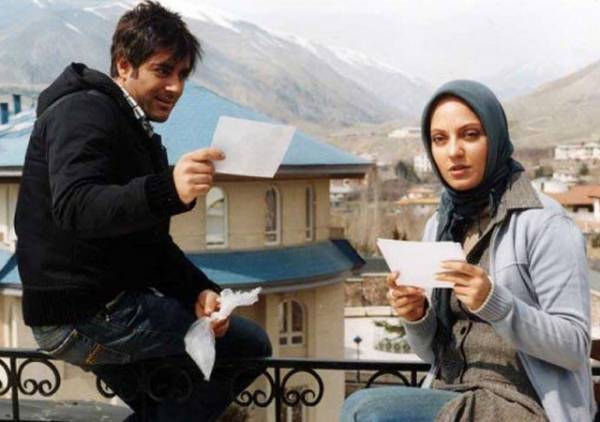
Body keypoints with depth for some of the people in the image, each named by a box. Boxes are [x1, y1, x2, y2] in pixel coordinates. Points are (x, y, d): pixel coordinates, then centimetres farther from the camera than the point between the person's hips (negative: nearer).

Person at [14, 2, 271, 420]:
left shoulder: (137, 133, 18)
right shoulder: (84, 111, -13)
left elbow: (151, 243, 13)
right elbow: (72, 206, -32)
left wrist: (199, 290, -5)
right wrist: (166, 191, -48)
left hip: (99, 306, 10)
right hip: (82, 314, -10)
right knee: (251, 343, -6)